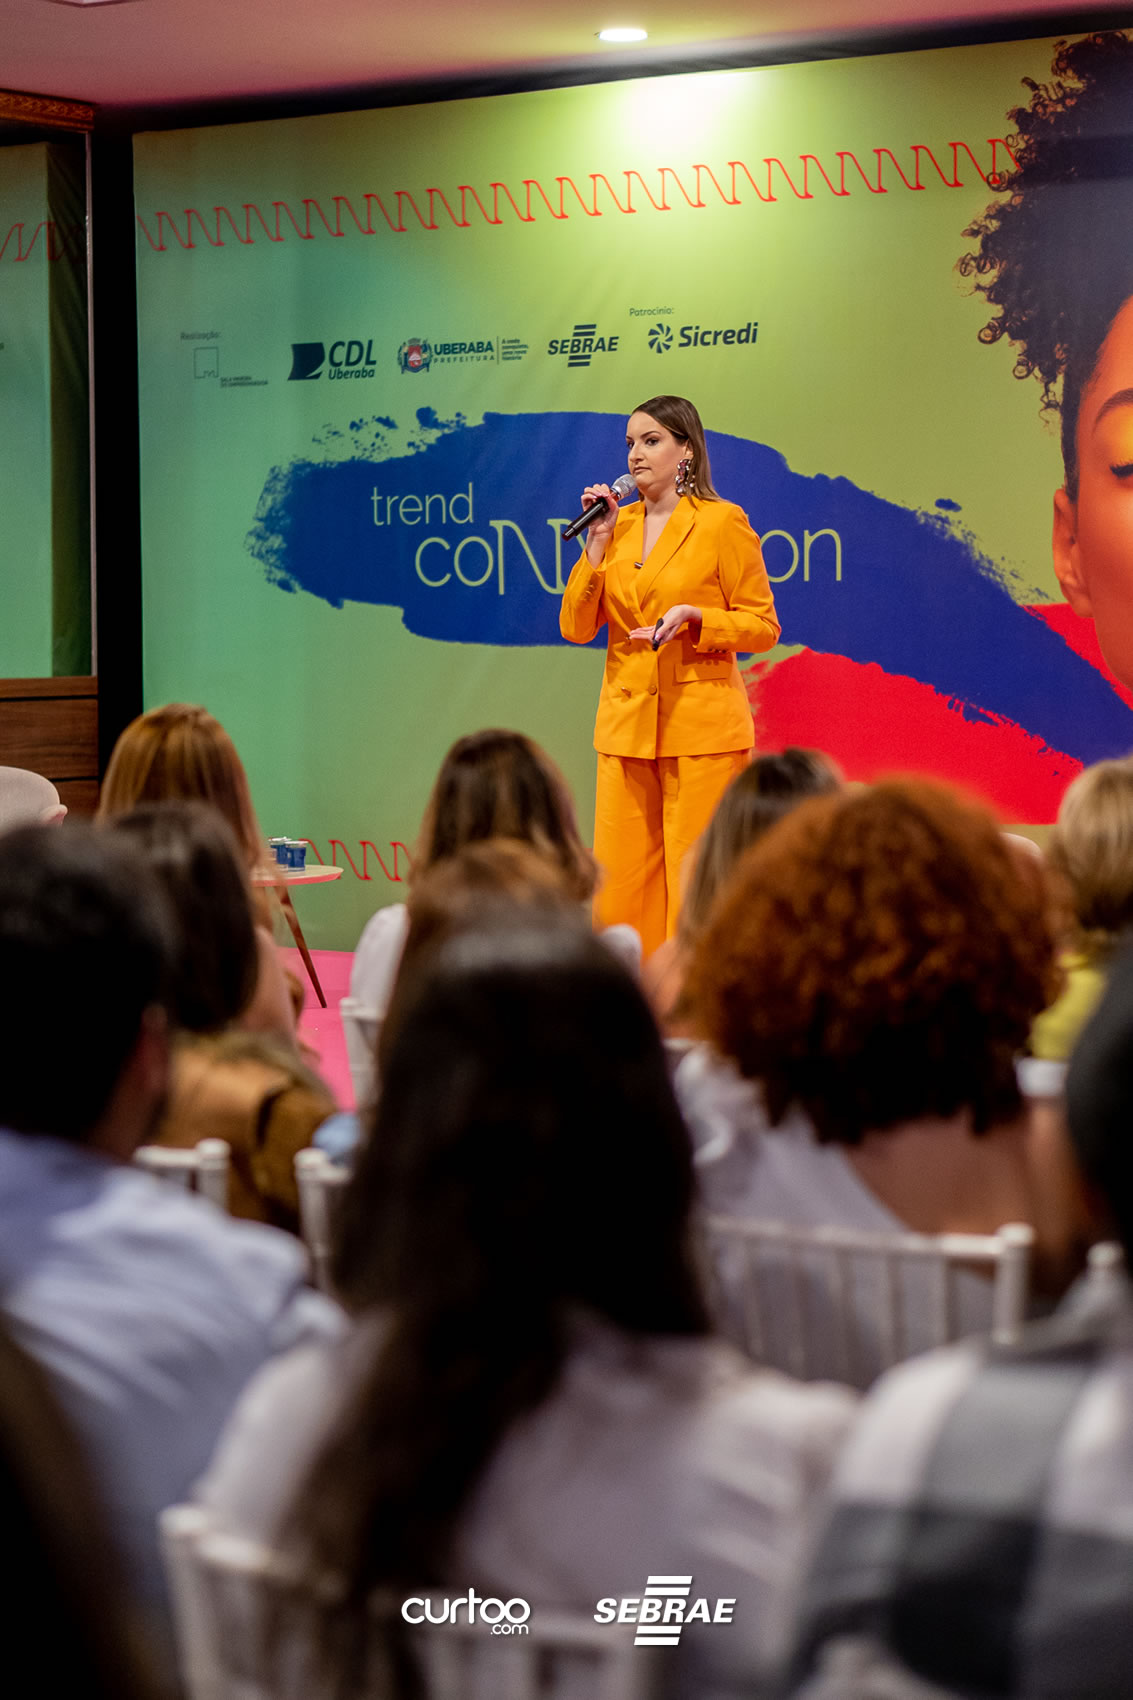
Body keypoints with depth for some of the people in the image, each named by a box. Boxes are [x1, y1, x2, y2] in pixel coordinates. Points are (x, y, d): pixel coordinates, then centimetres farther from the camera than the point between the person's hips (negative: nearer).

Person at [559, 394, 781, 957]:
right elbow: (576, 628, 8)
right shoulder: (618, 525, 12)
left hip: (701, 725, -5)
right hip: (626, 723, 5)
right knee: (620, 883, 4)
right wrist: (597, 543, 0)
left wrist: (693, 618, -17)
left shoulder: (723, 522, -3)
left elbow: (762, 626, -2)